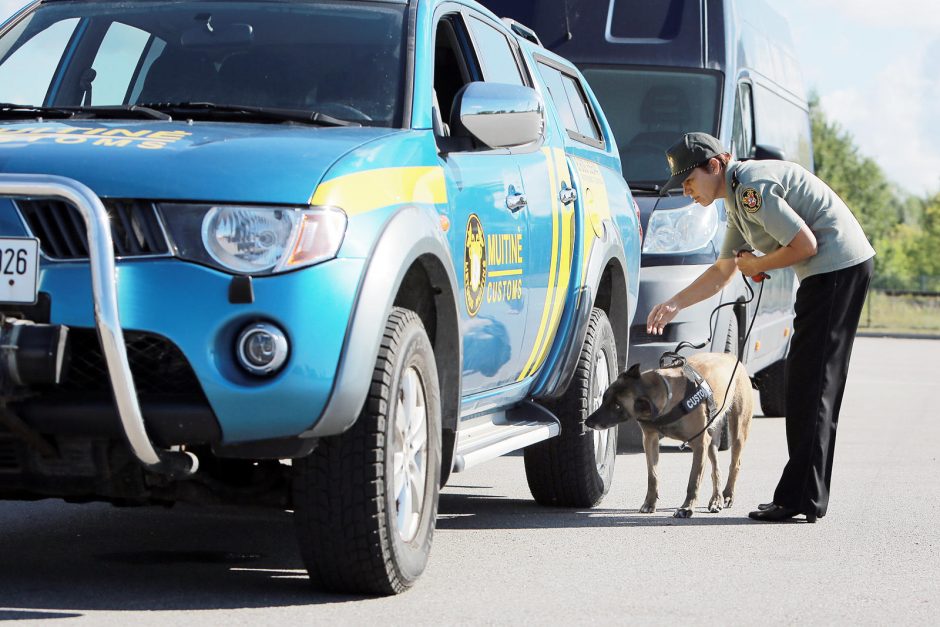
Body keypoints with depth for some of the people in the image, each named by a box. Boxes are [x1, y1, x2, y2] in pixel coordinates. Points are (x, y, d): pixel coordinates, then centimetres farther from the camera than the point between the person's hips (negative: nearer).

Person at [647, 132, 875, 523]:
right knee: (809, 381, 11)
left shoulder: (753, 188, -16)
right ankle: (810, 497, 14)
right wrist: (674, 305, 20)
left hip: (837, 266, -11)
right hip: (841, 270, 11)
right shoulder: (738, 200, 18)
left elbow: (805, 244, -19)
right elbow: (722, 272, 27)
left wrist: (757, 265, -4)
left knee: (809, 383, -10)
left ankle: (800, 497, -10)